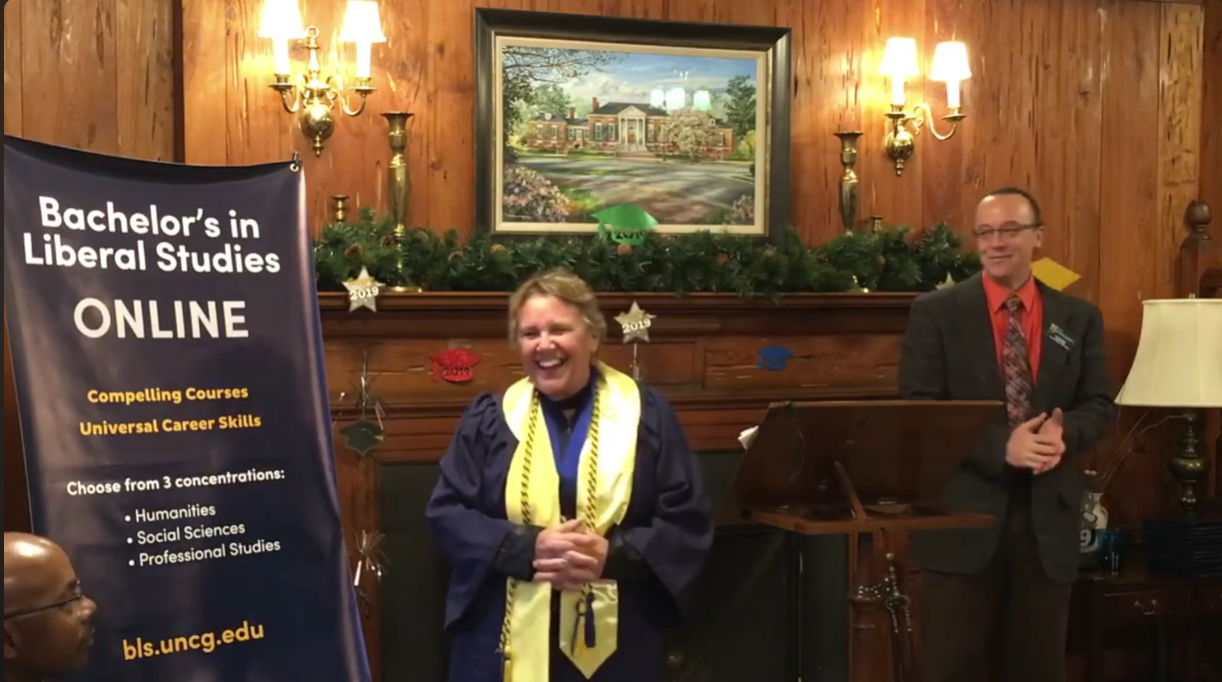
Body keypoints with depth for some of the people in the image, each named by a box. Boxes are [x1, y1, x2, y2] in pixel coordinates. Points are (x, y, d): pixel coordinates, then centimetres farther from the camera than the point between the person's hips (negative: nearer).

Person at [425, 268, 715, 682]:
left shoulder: (647, 416, 1)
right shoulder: (487, 420, 5)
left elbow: (689, 523, 0)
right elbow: (446, 515, 1)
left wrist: (612, 555, -16)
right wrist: (528, 547, -15)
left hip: (612, 646, 0)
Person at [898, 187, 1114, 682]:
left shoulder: (1079, 319, 9)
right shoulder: (935, 312, -1)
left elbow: (1099, 405, 9)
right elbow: (917, 409, -8)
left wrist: (1065, 432, -15)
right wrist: (999, 445, -20)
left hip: (1048, 517, 3)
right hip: (963, 515, -3)